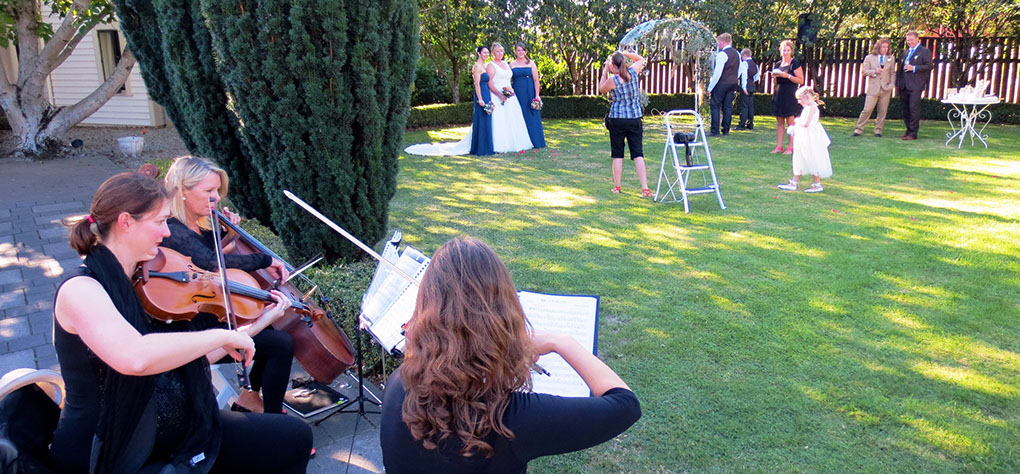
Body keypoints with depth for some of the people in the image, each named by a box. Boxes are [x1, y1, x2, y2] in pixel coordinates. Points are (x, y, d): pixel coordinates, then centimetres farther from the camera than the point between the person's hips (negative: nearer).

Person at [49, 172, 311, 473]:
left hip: (177, 433, 8)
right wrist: (223, 335, -27)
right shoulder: (80, 290, -19)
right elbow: (136, 357, -38)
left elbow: (188, 357, 9)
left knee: (295, 437, 5)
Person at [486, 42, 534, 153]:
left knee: (513, 121, 6)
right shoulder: (491, 65, -4)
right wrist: (500, 94, -21)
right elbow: (489, 83, -12)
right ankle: (500, 147, -12)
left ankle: (514, 144, 12)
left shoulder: (506, 64, 19)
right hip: (498, 97, -7)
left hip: (510, 97, 8)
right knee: (500, 121, -12)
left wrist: (512, 91, 12)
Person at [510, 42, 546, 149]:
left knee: (532, 116, 0)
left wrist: (537, 95, -6)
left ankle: (535, 141, 7)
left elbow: (536, 80, 2)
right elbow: (509, 80, 10)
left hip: (529, 93, -1)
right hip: (517, 93, 1)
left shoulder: (531, 63, 5)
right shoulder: (512, 64, 8)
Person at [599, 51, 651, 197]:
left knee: (617, 155, 9)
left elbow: (601, 89, 9)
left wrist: (605, 72, 12)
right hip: (635, 119, 3)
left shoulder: (612, 80, -12)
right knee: (638, 154, 1)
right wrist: (624, 53, 17)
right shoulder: (633, 72, -1)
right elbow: (640, 59, 21)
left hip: (617, 120, -3)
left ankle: (617, 186, 16)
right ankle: (645, 188, -6)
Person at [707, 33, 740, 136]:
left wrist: (710, 87, -15)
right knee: (728, 106, 11)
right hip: (733, 83, 8)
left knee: (715, 106, -3)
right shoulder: (737, 53, 12)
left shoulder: (722, 54, -15)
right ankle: (726, 130, 12)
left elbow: (718, 72, -18)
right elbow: (739, 70, 17)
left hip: (721, 84, -8)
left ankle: (715, 131, -7)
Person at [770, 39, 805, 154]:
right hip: (778, 94, 6)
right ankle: (779, 146, 8)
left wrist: (788, 76, -17)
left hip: (790, 95, -6)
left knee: (790, 121, -6)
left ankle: (791, 148, -3)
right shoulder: (779, 64, 15)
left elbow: (801, 80, -8)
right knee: (779, 121, 5)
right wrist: (775, 77, 1)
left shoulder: (795, 63, -3)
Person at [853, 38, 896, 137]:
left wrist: (891, 85, 1)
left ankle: (878, 130, 11)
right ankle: (858, 129, -2)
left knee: (882, 111, 3)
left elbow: (892, 73, 14)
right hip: (873, 88, -2)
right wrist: (875, 71, -14)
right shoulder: (869, 58, 6)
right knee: (867, 110, -9)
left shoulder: (891, 59, 13)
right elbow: (864, 71, 2)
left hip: (886, 89, 2)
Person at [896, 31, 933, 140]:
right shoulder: (905, 52, 20)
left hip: (915, 86, -7)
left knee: (914, 108, -10)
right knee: (906, 109, 9)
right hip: (904, 86, 7)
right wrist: (898, 83, 15)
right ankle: (908, 130, 18)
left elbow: (928, 66, -7)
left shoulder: (925, 51, 0)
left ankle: (913, 133, -9)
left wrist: (914, 68, -16)